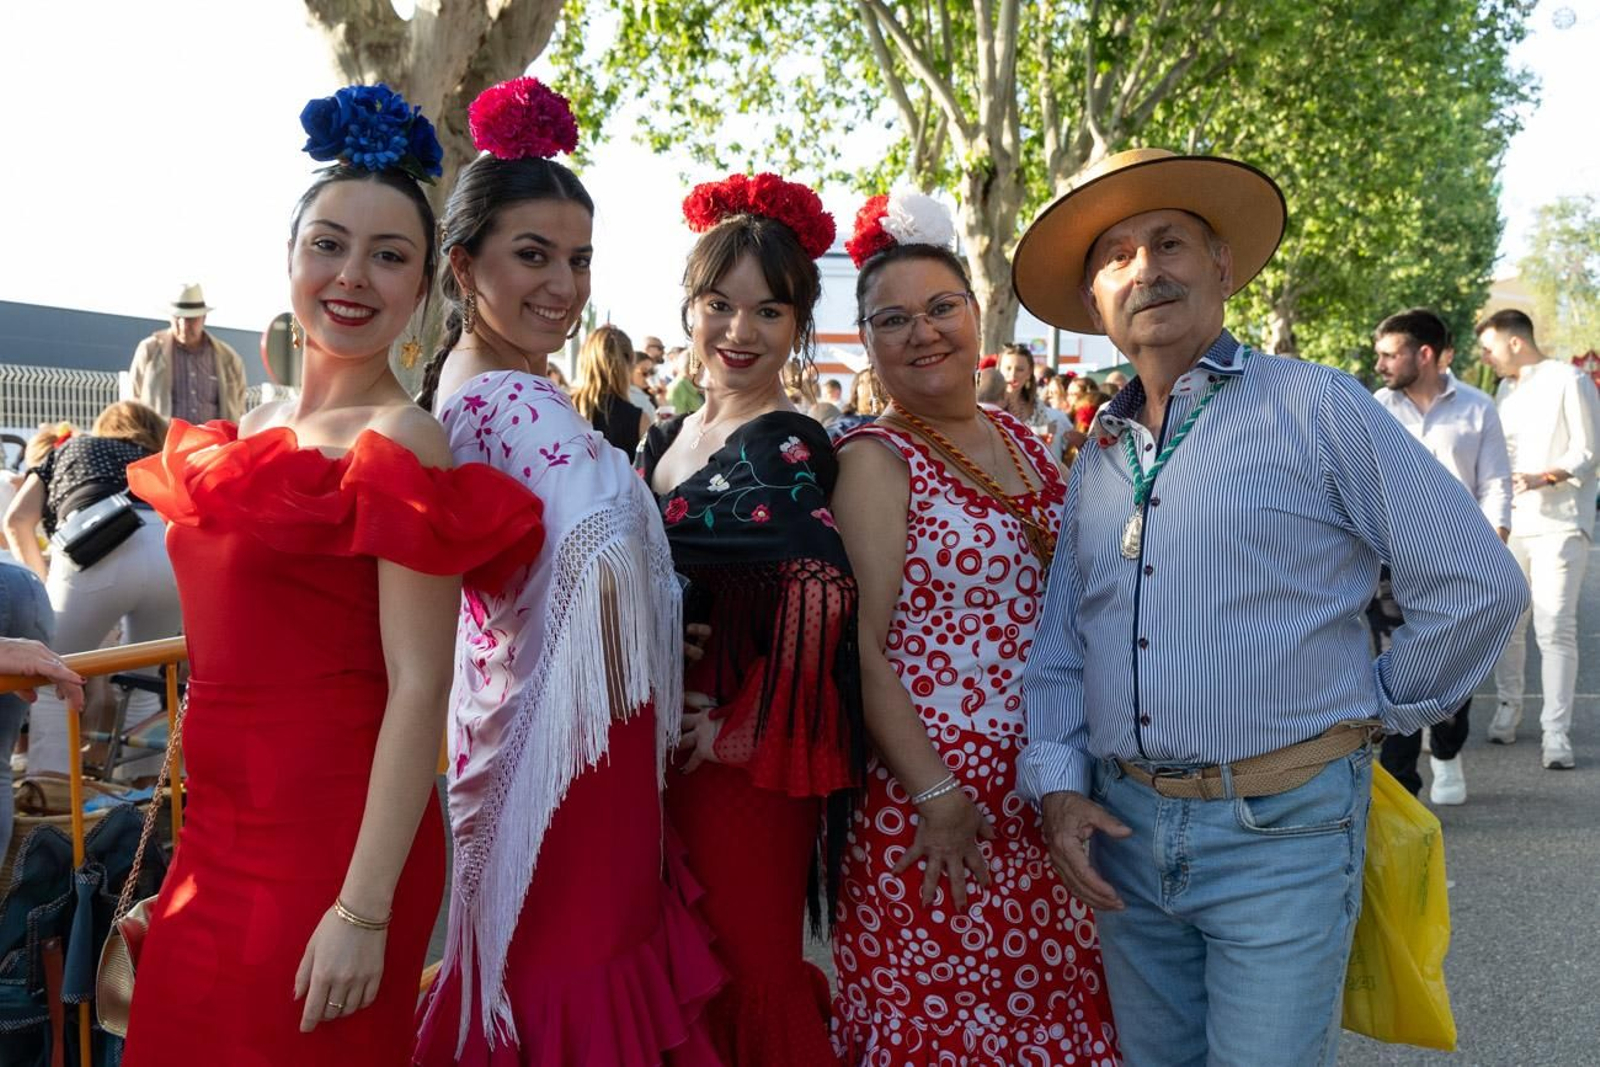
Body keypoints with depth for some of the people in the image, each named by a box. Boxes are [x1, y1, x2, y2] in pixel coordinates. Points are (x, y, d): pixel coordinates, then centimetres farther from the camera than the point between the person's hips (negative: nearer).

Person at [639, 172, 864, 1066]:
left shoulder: (787, 448, -12)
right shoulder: (666, 439, 10)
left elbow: (822, 595, -25)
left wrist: (736, 730, -19)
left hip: (747, 756, -7)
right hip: (668, 745, 7)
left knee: (745, 969, 4)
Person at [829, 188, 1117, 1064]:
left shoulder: (1024, 445, 10)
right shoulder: (876, 460, -9)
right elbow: (863, 649, -14)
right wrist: (937, 799, -18)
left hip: (1044, 795, 6)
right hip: (935, 805, -6)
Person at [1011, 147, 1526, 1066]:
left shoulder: (1315, 407, -7)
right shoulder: (1096, 459, 10)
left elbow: (1477, 586, -6)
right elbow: (1059, 644, 13)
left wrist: (1375, 711, 1)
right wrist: (1059, 784, 1)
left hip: (1281, 828, -5)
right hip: (1123, 830, 5)